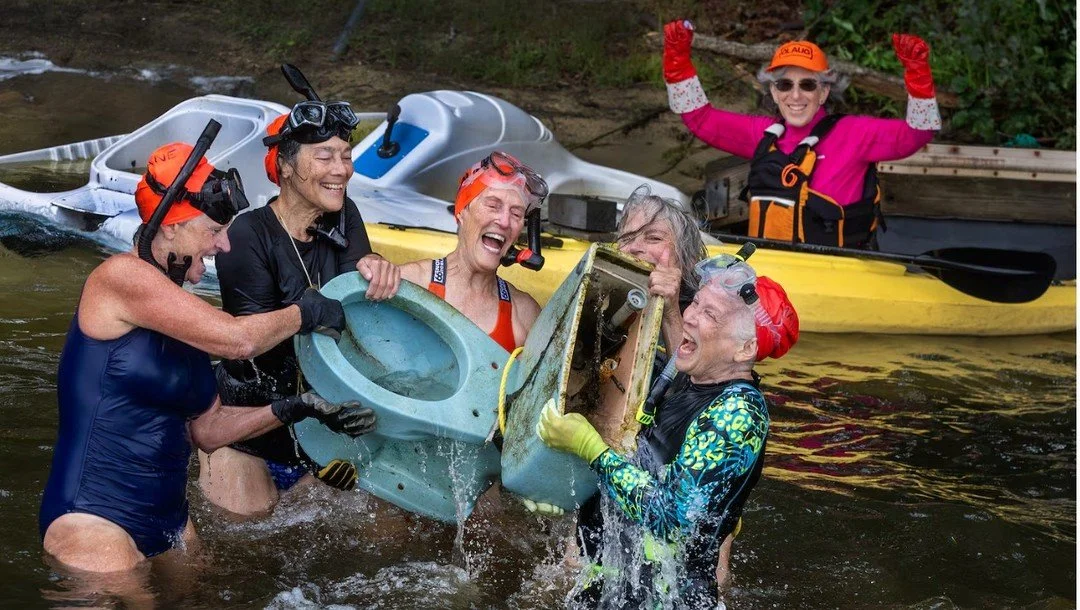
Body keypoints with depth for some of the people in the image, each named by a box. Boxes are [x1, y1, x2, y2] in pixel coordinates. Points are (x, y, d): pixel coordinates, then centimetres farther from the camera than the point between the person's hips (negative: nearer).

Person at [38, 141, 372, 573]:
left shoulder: (179, 314, 14)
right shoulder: (122, 276, -12)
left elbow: (207, 430, 14)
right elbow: (239, 340, -18)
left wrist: (294, 410, 3)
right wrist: (307, 313, -1)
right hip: (94, 523, -9)